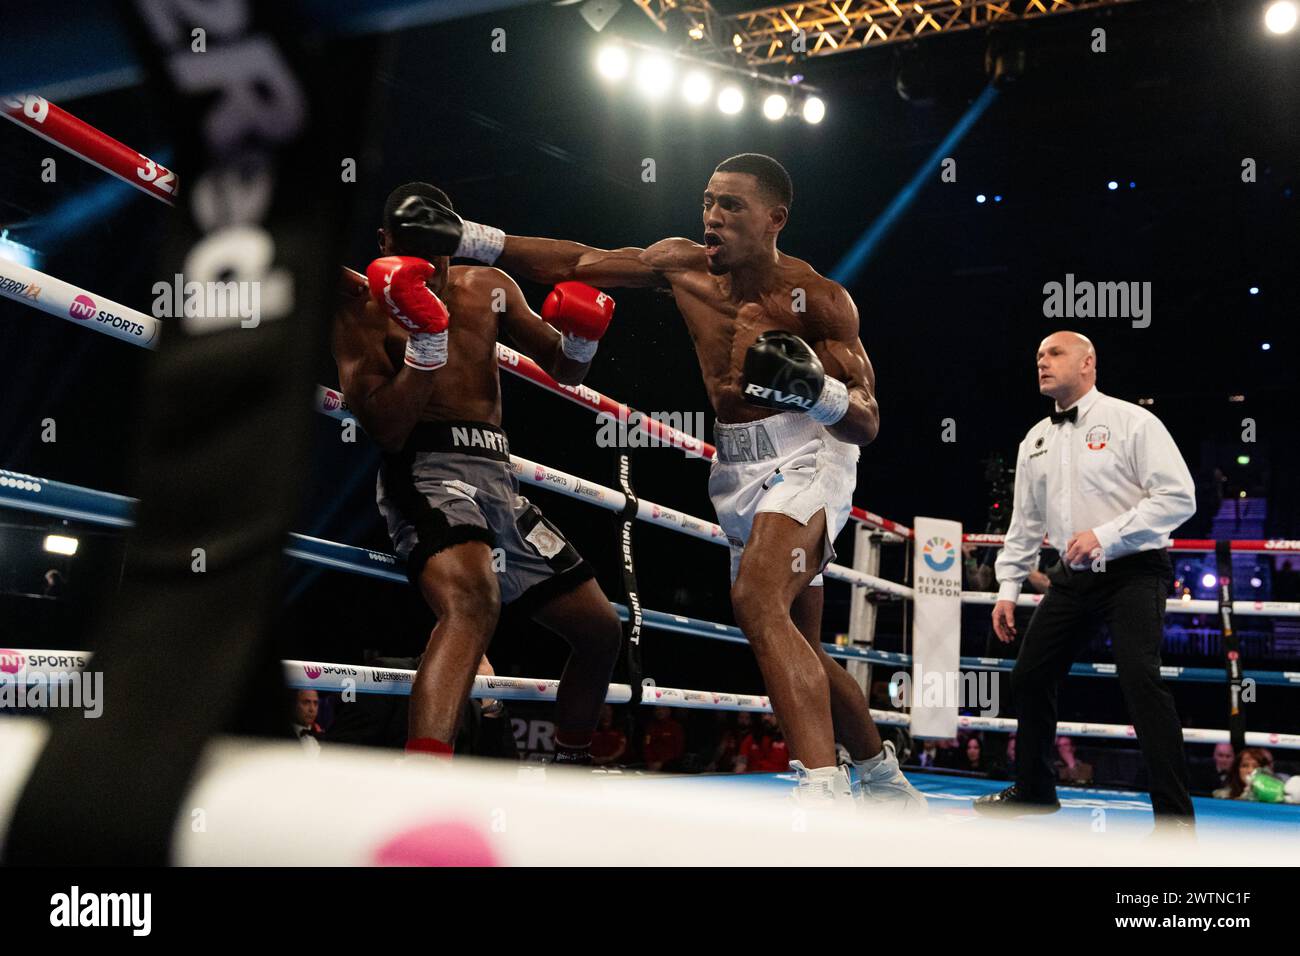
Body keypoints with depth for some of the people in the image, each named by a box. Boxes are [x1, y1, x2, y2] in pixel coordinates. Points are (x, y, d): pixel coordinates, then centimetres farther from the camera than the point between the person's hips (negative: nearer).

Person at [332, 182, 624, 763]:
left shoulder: (489, 287, 16)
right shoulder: (363, 305, 0)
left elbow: (564, 371, 20)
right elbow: (386, 431, -12)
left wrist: (581, 337, -3)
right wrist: (426, 341, -23)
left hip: (498, 478, 7)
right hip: (426, 469, -7)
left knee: (601, 630, 13)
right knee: (472, 600, -39)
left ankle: (569, 776, 35)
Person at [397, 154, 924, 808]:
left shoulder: (818, 299, -13)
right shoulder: (684, 266, 2)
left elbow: (867, 424, -14)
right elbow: (577, 263, 3)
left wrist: (814, 389, -35)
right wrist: (470, 238, -6)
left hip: (808, 455, -7)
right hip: (739, 469, 7)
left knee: (757, 602, -32)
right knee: (797, 652, 13)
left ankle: (826, 791, -38)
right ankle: (886, 783, 32)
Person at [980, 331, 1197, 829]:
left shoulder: (1132, 422, -8)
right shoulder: (1035, 441, 11)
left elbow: (1179, 497, -14)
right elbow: (1024, 522, 17)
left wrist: (1104, 535, -21)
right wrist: (1007, 588, 12)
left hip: (1133, 571, -7)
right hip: (1072, 577, 7)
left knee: (1140, 677, -21)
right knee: (1029, 676, 8)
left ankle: (1175, 815, -12)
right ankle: (1034, 789, 27)